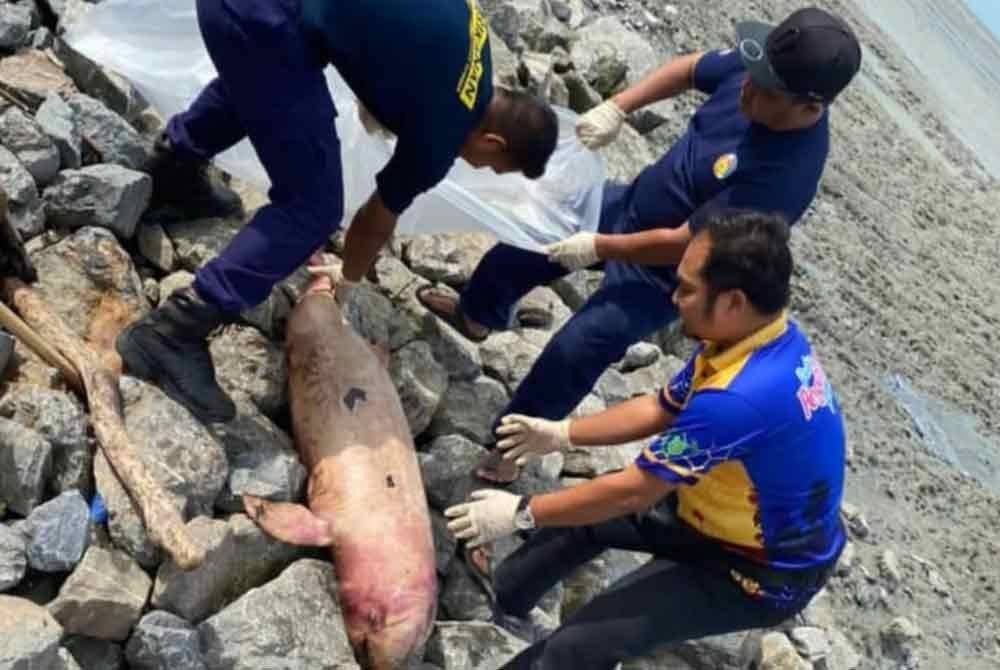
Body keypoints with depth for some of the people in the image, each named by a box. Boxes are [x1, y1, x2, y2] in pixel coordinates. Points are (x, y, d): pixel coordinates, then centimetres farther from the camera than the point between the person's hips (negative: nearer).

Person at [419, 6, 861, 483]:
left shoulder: (785, 174, -38)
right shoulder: (758, 73, -18)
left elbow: (684, 245, -32)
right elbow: (687, 70, 2)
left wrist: (598, 248, -23)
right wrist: (617, 107, -13)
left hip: (665, 272, -7)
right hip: (630, 202, 8)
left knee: (574, 350, -15)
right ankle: (476, 315, 48)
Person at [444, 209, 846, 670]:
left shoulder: (741, 398, -38)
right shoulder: (762, 337, -9)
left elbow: (633, 492, -27)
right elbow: (660, 409, 6)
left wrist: (521, 513, -16)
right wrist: (560, 434, 6)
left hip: (766, 569, -9)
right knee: (577, 509, 12)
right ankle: (495, 601, 30)